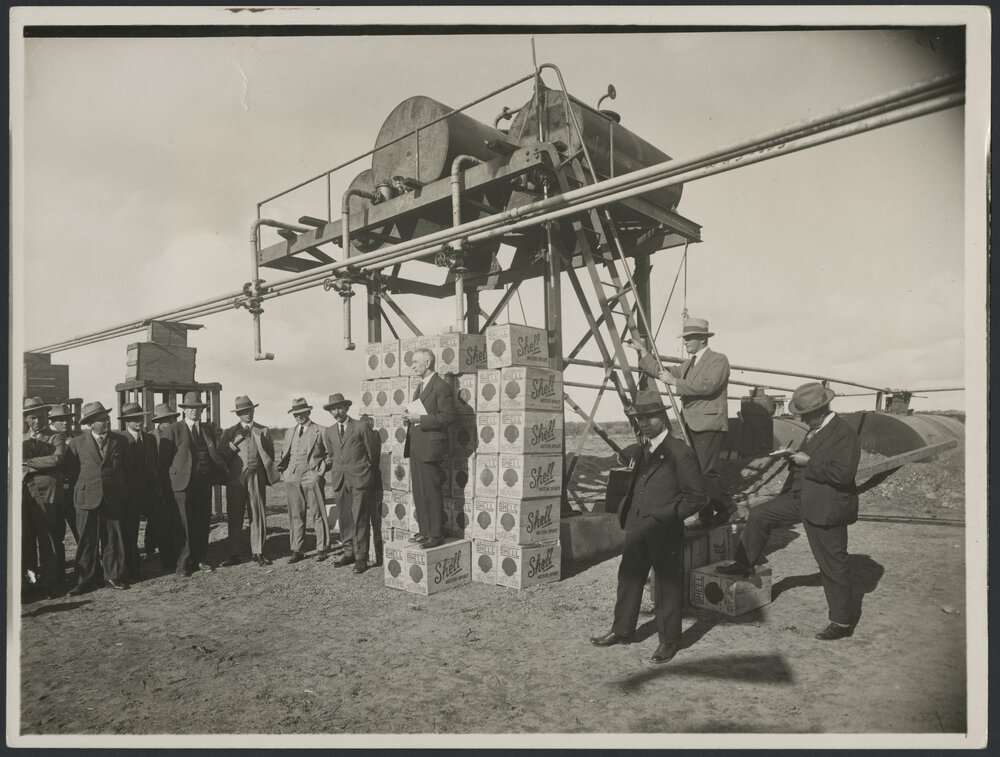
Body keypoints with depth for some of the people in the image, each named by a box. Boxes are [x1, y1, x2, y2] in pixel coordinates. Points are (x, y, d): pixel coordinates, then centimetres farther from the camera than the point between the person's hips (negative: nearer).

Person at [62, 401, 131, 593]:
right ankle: (86, 580, 12)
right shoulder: (76, 443, 1)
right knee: (87, 540, 3)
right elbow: (70, 473, 8)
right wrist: (80, 489, 6)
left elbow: (126, 469, 12)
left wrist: (123, 494, 10)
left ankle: (114, 576, 16)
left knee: (113, 539, 5)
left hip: (114, 499, 1)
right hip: (87, 499, -1)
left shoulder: (120, 441, 5)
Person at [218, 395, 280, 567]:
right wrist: (234, 443, -9)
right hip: (235, 478, 0)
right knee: (234, 517, 1)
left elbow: (270, 455, 13)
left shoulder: (263, 431, 12)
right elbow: (221, 456, 3)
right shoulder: (229, 432, 12)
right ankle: (233, 555, 8)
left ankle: (257, 553, 10)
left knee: (258, 514, 1)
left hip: (256, 477, 0)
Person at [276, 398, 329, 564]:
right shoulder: (290, 433, 19)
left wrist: (321, 470, -4)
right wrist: (284, 470, 8)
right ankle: (297, 550, 13)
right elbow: (286, 455, 23)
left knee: (318, 515, -1)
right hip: (292, 478, 4)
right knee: (295, 516, 6)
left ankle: (322, 549, 7)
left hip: (312, 477, -4)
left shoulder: (321, 431, 4)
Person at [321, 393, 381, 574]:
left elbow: (374, 452, 5)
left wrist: (370, 475, 10)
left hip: (359, 478, -4)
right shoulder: (328, 432, 14)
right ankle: (349, 552, 18)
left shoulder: (362, 427, 0)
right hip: (339, 479, 5)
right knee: (344, 518, 7)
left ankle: (361, 557, 0)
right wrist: (330, 462, 7)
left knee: (360, 518, -6)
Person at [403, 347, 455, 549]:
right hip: (415, 448, 9)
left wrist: (420, 419, -19)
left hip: (429, 448, -9)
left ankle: (436, 534, 4)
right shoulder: (420, 387, 19)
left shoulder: (441, 387, -10)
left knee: (431, 493, -4)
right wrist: (410, 417, 5)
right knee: (419, 493, 12)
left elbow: (446, 417, -16)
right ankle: (424, 530, 21)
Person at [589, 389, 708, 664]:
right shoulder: (640, 452, 11)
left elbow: (697, 496, -12)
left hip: (665, 533, -7)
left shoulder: (681, 453, -11)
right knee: (629, 579, 14)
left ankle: (669, 641, 21)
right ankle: (622, 631, 29)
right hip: (637, 530, 7)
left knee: (667, 585, 5)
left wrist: (668, 516, -13)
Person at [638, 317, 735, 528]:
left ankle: (726, 507, 5)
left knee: (706, 471, -14)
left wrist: (674, 381, -19)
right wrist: (643, 352, 18)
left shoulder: (718, 360, -4)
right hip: (690, 425, 8)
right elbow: (661, 372, 21)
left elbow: (707, 385, -20)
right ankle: (706, 516, 11)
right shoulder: (689, 364, 22)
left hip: (709, 425, -8)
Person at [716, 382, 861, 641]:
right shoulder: (815, 429, 8)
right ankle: (744, 564, 30)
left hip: (826, 508, -9)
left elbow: (843, 473, -30)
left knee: (833, 566, 3)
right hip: (801, 498, 9)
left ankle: (842, 622, 18)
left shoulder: (844, 434, -20)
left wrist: (808, 462, -23)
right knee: (759, 515, 11)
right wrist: (795, 456, 6)